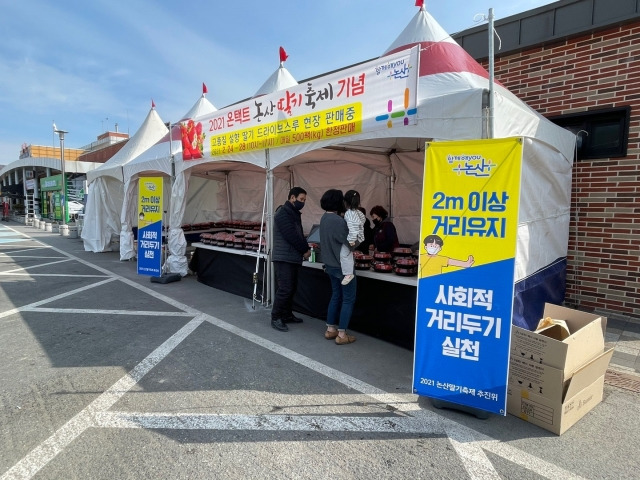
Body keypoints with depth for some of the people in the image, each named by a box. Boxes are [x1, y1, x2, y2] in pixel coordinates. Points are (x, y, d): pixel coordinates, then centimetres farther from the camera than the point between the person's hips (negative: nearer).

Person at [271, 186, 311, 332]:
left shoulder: (294, 213, 16)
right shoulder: (283, 213, -15)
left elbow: (299, 234, 18)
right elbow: (291, 236, -20)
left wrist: (305, 249, 1)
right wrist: (305, 250, -11)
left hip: (293, 258, 10)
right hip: (283, 258, -9)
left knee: (291, 288, 13)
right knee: (285, 289, -8)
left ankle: (287, 315, 25)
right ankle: (275, 318, 4)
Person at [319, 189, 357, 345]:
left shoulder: (325, 218, 5)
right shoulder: (337, 221, -24)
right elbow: (350, 242, -21)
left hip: (330, 264, 9)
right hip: (342, 266, -9)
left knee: (336, 296, 19)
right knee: (348, 299, 4)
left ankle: (330, 329, 26)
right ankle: (341, 334, 9)